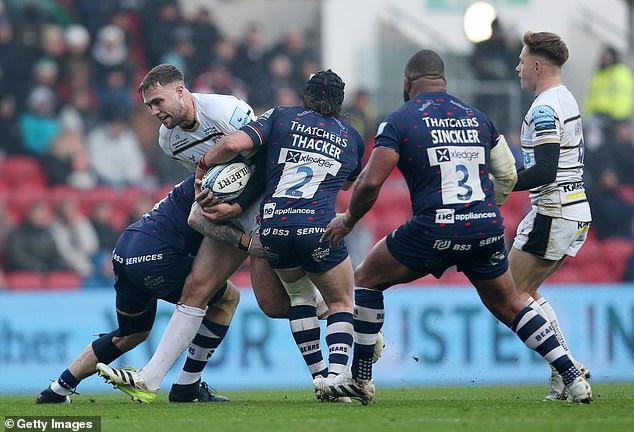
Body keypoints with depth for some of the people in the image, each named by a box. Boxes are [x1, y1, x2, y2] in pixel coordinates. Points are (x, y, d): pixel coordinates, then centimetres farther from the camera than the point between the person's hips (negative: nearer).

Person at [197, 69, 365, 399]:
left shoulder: (281, 117, 13)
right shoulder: (351, 137, 19)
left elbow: (234, 144, -1)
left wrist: (203, 164, 14)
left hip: (273, 227, 1)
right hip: (318, 228, -1)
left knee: (296, 290, 28)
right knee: (341, 303, 17)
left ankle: (319, 374, 18)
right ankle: (336, 375, -7)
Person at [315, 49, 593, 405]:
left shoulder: (399, 121, -1)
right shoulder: (477, 117, 14)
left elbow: (371, 182, -9)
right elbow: (508, 176, 17)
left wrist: (347, 220, 7)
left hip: (436, 230, -5)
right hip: (488, 228, 5)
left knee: (368, 279, 15)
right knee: (509, 307, 20)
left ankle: (360, 379, 14)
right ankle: (574, 378, 11)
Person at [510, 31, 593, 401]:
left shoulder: (545, 108, -16)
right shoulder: (568, 101, 15)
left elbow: (545, 170, -24)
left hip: (553, 214, -10)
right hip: (577, 211, 10)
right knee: (527, 291, 16)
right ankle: (566, 370, 7)